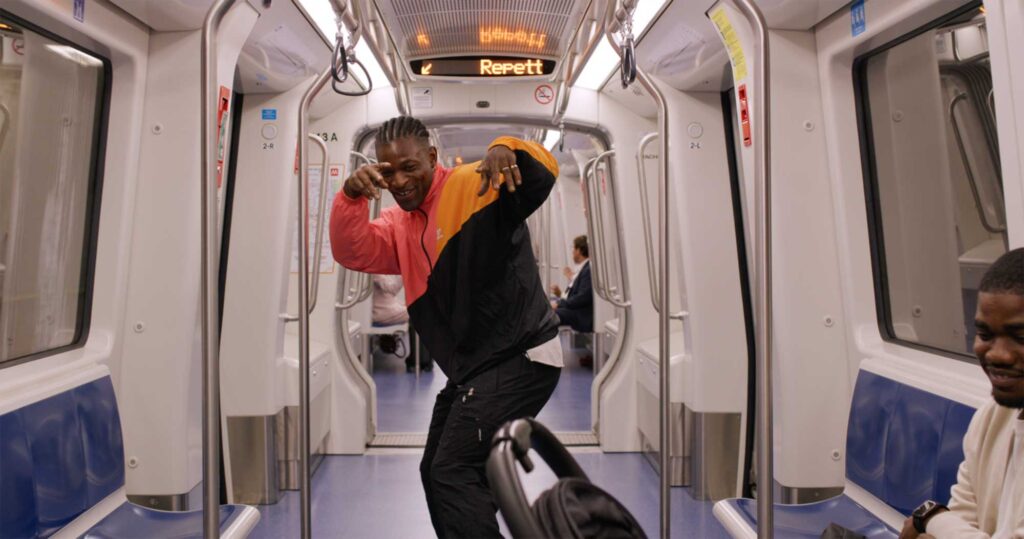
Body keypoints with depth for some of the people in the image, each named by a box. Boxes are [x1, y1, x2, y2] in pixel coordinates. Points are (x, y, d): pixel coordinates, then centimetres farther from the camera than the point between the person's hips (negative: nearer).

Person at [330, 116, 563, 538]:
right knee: (436, 473, 20)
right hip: (473, 368, 10)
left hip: (519, 360, -9)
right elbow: (352, 252, -1)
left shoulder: (473, 186, -10)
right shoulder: (400, 225, 13)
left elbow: (542, 177, -22)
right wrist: (352, 196, -18)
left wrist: (506, 149, -43)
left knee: (455, 473, -14)